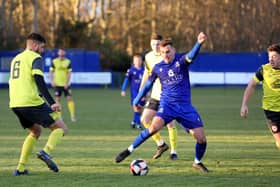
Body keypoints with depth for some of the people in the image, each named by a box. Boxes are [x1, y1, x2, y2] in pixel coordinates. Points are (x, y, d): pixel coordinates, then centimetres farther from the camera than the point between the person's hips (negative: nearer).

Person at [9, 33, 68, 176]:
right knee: (61, 128, 2)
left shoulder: (16, 59, 22)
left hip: (15, 104, 8)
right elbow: (39, 80, -17)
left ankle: (21, 168, 15)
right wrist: (51, 102, -22)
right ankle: (46, 152, -24)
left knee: (36, 131, 27)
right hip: (32, 102, -8)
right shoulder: (35, 58, -3)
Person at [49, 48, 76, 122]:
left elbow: (69, 73, -2)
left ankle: (72, 116, -4)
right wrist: (52, 81, -6)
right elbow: (51, 72, 5)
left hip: (66, 84, 0)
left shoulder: (68, 62, -1)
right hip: (57, 84, 0)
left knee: (69, 98, -7)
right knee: (57, 99, -1)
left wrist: (67, 83, -11)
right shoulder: (54, 61, 1)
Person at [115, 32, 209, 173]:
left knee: (201, 138, -4)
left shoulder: (181, 61, -4)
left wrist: (199, 43, -48)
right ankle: (129, 150, -15)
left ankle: (197, 162, 23)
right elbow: (148, 84, 18)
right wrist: (137, 100, 23)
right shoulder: (158, 68, 4)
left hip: (185, 106, 0)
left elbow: (191, 56, -27)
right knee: (154, 127, -28)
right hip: (167, 104, 0)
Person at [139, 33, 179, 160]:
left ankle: (174, 151, 7)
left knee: (170, 123, -7)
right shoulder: (148, 57, 5)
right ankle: (161, 144, 14)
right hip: (155, 95, 5)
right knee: (144, 119, -2)